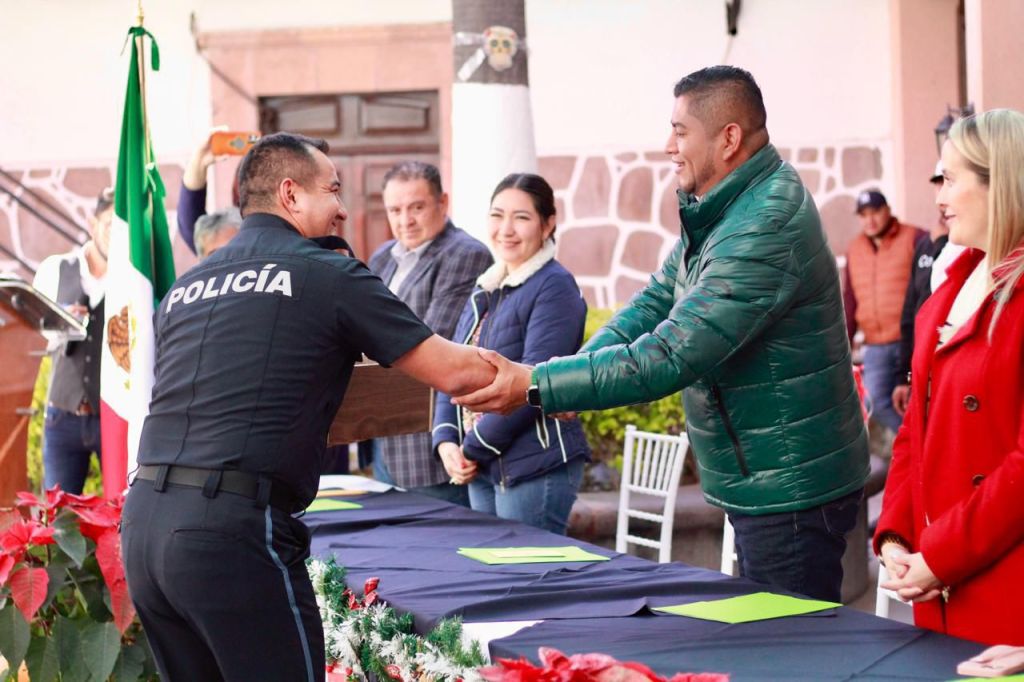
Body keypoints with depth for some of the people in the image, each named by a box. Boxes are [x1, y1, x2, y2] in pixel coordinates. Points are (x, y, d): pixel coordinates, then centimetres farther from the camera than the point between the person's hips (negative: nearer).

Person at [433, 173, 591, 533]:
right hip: (483, 469, 8)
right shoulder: (485, 289, 15)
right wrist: (446, 441, -2)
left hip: (537, 468, -8)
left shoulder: (554, 287, -11)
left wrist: (473, 449, -14)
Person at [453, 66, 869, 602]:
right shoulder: (718, 211, 8)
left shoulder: (765, 231, -26)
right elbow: (659, 299, 12)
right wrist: (576, 371, -6)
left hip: (792, 492, -10)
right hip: (760, 486, 10)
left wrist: (535, 387, -26)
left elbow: (669, 356, -30)